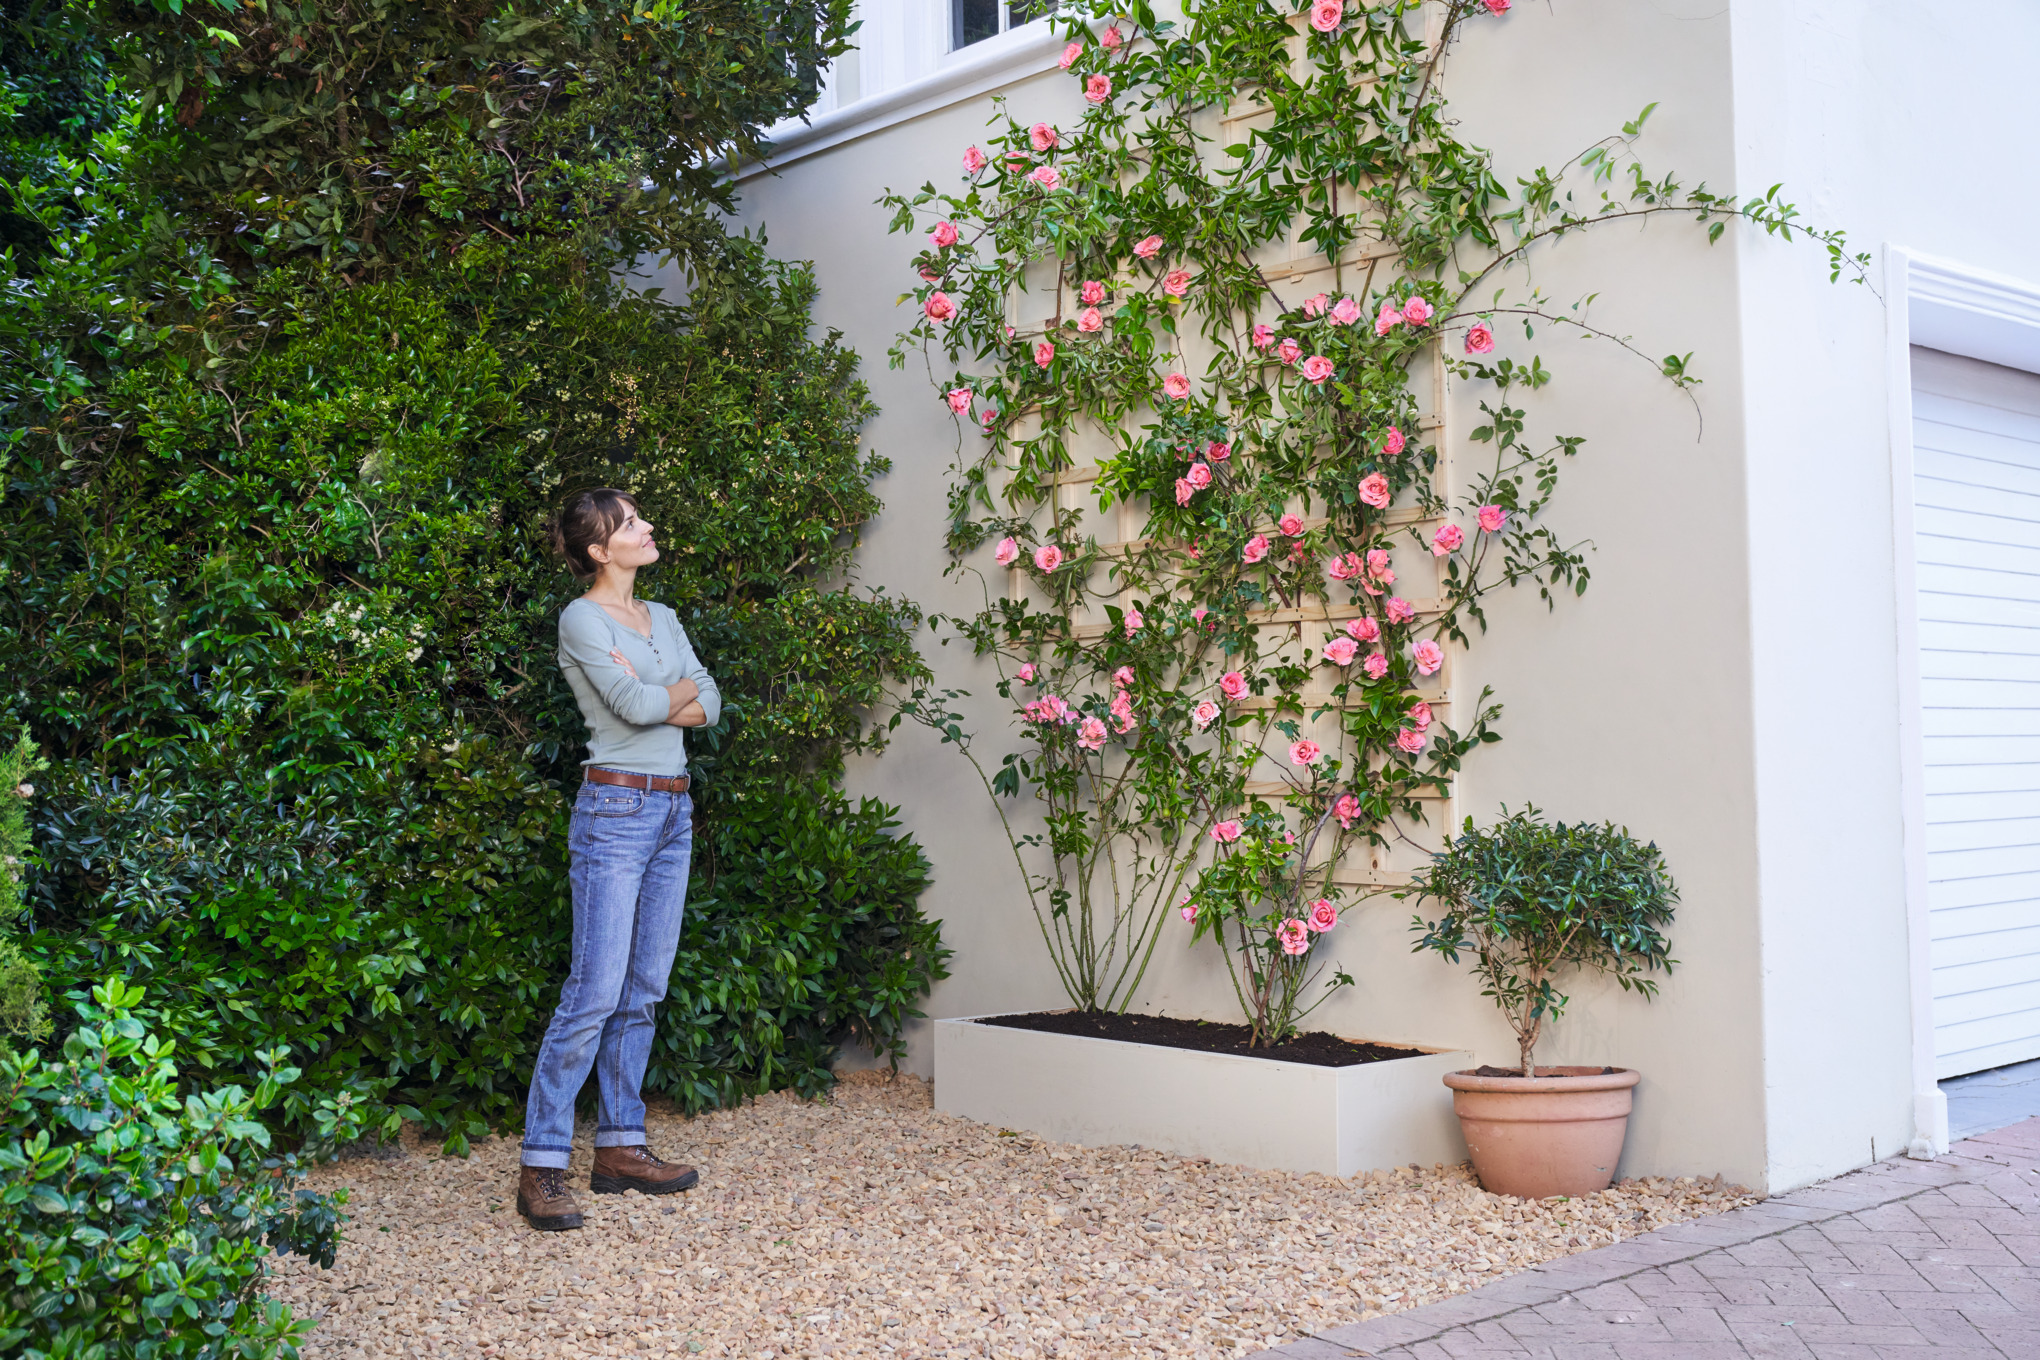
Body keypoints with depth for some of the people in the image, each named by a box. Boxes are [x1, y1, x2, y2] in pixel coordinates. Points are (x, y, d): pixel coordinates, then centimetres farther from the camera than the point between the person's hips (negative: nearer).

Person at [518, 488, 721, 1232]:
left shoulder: (663, 618, 16)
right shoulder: (582, 618, -7)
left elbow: (710, 706, 7)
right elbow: (635, 706, -18)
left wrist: (655, 697, -9)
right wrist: (683, 687, 1)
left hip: (673, 812, 8)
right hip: (616, 810, -8)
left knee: (644, 991, 9)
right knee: (595, 992, -11)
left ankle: (620, 1146, 16)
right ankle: (541, 1168, -6)